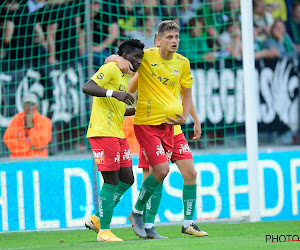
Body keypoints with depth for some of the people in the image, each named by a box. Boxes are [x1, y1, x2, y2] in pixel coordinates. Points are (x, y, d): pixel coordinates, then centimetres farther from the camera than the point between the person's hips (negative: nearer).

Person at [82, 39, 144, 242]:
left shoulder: (124, 76, 22)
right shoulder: (110, 69, -7)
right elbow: (87, 88, -21)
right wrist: (114, 93, -30)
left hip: (118, 134, 10)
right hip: (103, 133, -10)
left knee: (127, 179, 9)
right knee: (112, 182, -7)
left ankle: (97, 218, 19)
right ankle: (104, 231, 0)